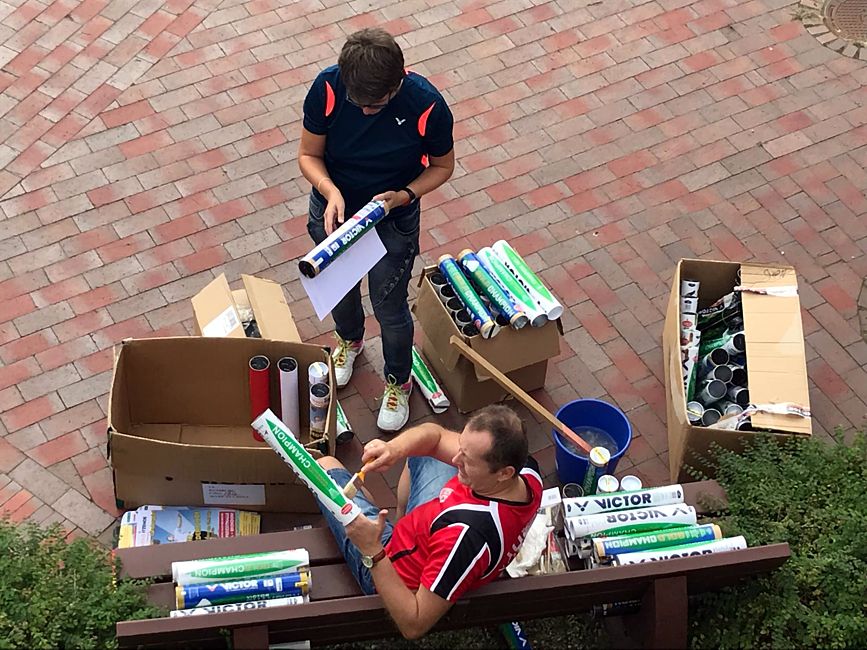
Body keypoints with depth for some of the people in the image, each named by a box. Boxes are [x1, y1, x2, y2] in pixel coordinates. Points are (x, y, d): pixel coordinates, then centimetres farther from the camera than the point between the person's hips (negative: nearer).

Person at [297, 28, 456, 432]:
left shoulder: (427, 106, -31)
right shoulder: (328, 88, -27)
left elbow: (442, 166, -12)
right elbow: (308, 155, -13)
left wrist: (403, 196, -28)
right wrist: (330, 191, -33)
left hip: (393, 220, -2)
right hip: (333, 208, 3)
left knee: (390, 309, 14)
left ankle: (398, 382, 45)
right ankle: (349, 340, 63)